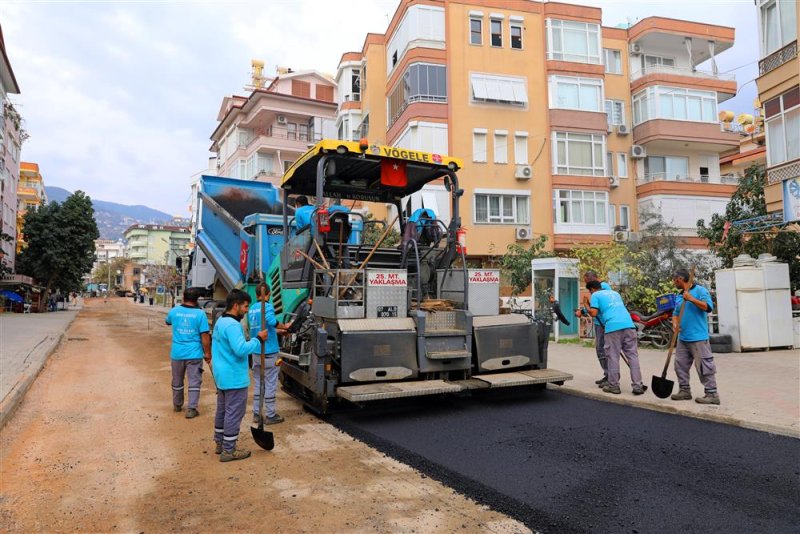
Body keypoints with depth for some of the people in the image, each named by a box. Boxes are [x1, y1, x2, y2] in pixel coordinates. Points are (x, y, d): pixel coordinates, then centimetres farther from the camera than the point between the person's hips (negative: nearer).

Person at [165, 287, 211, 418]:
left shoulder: (174, 311, 0)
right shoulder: (200, 314, -10)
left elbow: (167, 322, 24)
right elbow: (205, 336, -10)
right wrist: (207, 353, -2)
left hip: (177, 353, 4)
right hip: (194, 354, -3)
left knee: (177, 382, 19)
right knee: (194, 382, 3)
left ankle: (177, 405, 34)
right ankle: (191, 409, 1)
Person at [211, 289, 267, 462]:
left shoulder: (220, 322, 12)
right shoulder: (232, 325, -22)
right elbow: (241, 349, -30)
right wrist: (258, 339, -20)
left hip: (222, 376, 11)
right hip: (234, 378, -11)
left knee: (222, 410, 19)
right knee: (234, 413, -2)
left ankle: (220, 443, 30)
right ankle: (228, 450, 5)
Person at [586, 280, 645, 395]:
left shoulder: (595, 295, 11)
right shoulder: (615, 293, 30)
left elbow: (593, 313, 1)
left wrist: (587, 306, 18)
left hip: (613, 327, -5)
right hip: (628, 324, 5)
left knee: (613, 357, 3)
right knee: (633, 355, 6)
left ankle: (613, 386, 8)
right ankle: (637, 385, 4)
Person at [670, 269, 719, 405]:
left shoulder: (700, 290, -5)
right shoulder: (679, 297, 17)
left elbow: (708, 307, -17)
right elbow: (676, 313, 18)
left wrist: (691, 299, -23)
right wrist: (675, 323, -2)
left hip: (698, 338, -8)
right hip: (683, 338, 8)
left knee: (704, 366, -6)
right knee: (680, 365, 11)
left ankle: (712, 394, 0)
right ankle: (684, 390, 21)